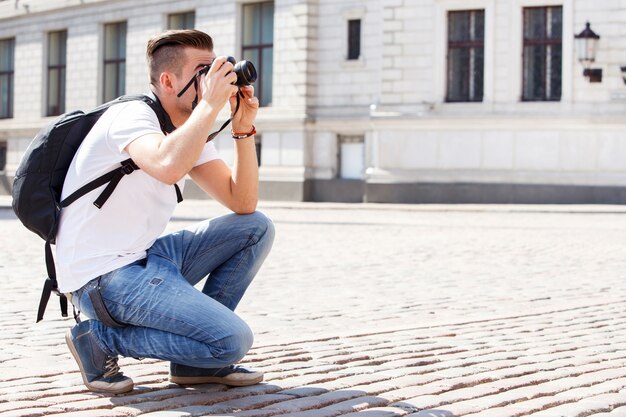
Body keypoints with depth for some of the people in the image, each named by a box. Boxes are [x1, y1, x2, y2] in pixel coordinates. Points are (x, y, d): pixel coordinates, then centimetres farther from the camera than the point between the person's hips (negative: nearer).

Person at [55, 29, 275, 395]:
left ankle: (195, 360, 7)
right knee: (232, 340, -20)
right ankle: (100, 338, -4)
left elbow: (243, 203, 7)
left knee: (256, 228, 6)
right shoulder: (133, 115, -15)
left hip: (147, 257, 10)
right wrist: (211, 103, -27)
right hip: (105, 274, -10)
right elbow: (168, 167, -38)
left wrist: (244, 129, -2)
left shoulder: (190, 131, 12)